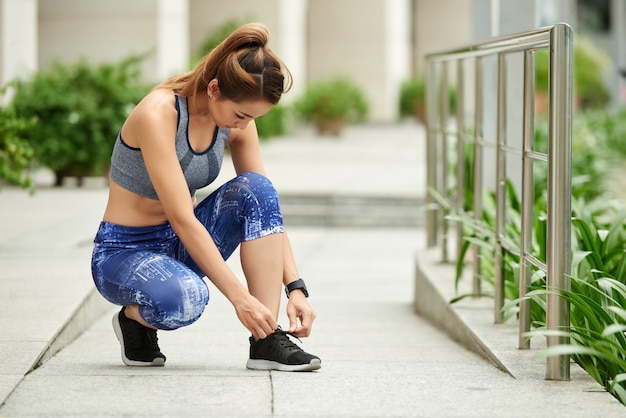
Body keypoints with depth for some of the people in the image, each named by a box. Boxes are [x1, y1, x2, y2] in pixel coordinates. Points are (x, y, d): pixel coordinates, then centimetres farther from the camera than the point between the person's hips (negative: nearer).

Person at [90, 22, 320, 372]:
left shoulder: (237, 122, -5)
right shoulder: (158, 114, -26)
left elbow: (267, 205, -2)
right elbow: (182, 218, -29)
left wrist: (296, 288, -13)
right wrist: (239, 297, -31)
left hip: (181, 244, 6)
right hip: (124, 252, -6)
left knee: (255, 188, -21)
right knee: (184, 299, -40)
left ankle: (267, 340, -20)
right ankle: (135, 317, -3)